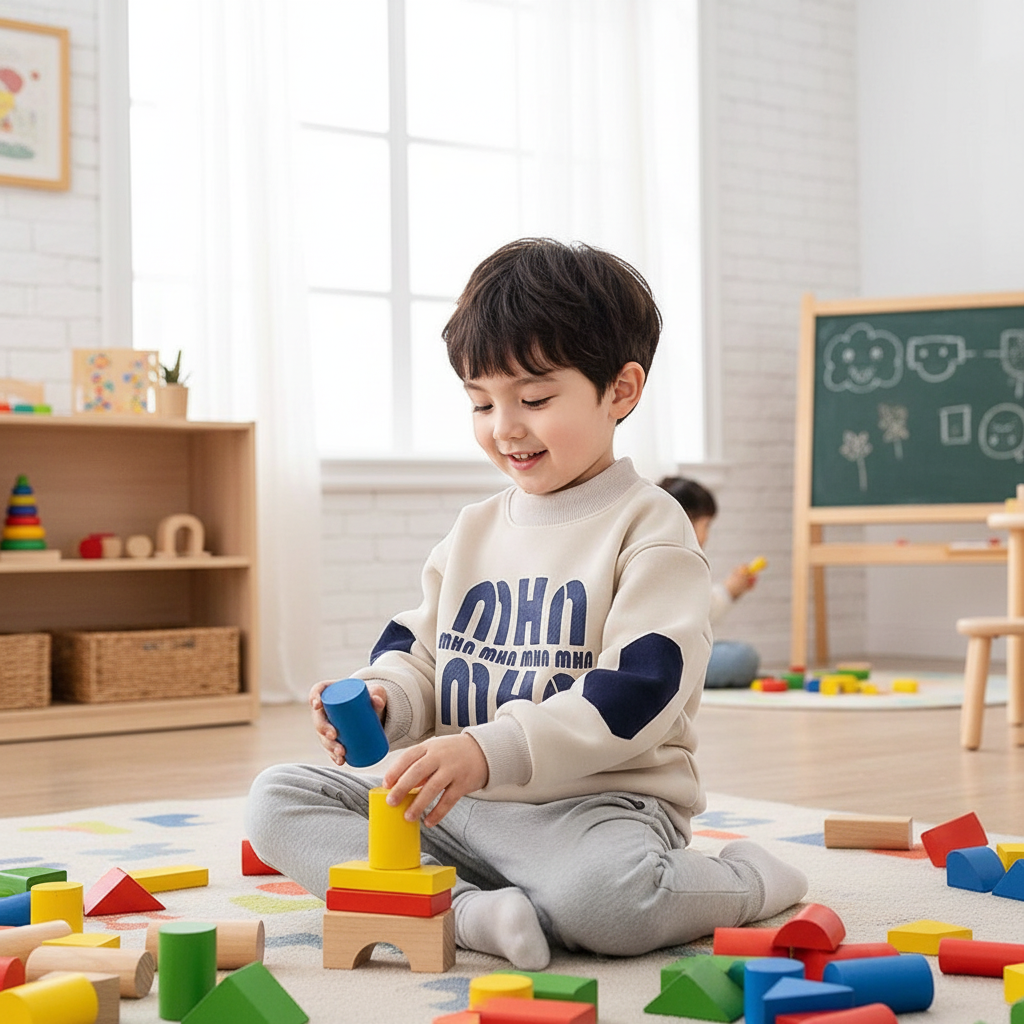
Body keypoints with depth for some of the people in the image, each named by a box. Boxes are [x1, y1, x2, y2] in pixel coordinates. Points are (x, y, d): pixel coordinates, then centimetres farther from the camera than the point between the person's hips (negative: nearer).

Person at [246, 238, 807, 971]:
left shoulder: (648, 528, -8)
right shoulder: (474, 531, 13)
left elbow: (638, 691, -19)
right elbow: (419, 655, 18)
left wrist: (490, 752, -29)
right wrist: (380, 699, -8)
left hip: (598, 799, -6)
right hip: (458, 801, 7)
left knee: (607, 895, -40)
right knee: (276, 801, -6)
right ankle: (467, 910, -24)